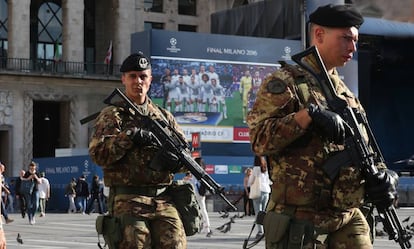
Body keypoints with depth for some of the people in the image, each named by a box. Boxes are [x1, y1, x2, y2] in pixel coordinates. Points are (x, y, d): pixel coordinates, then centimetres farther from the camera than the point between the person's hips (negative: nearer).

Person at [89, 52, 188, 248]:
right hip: (128, 202, -3)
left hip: (164, 201, 4)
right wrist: (130, 136, -16)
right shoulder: (112, 116, 7)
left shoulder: (164, 116, 19)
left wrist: (174, 160, -6)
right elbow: (98, 153, -7)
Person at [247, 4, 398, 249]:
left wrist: (380, 175, -1)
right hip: (302, 220, -6)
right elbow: (259, 138, -15)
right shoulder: (285, 82, -3)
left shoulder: (344, 91, 18)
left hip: (350, 219, 6)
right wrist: (308, 114, -24)